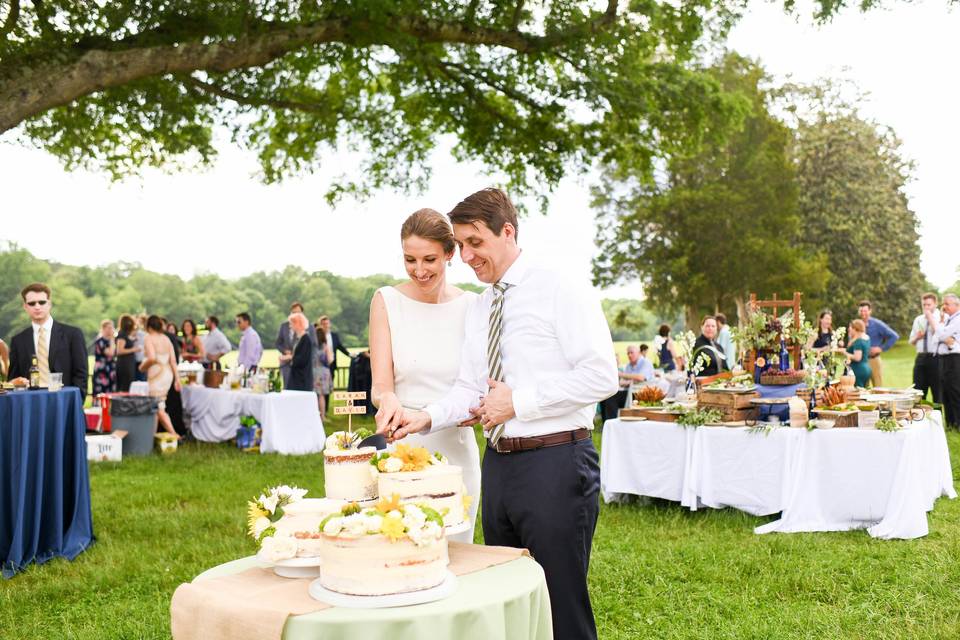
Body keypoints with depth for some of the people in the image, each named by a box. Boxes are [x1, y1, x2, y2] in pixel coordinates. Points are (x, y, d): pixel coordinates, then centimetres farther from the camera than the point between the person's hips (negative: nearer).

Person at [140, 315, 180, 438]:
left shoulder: (149, 338, -8)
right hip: (168, 374, 7)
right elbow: (173, 361, 8)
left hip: (156, 375, -7)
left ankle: (173, 433, -7)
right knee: (154, 406, 14)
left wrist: (143, 366, -4)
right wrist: (177, 379, 9)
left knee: (159, 408, -2)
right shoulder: (166, 339, 11)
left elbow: (152, 358, -23)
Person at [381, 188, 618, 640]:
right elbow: (469, 389, 15)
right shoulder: (477, 310, 15)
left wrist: (519, 401, -16)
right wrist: (427, 418, -4)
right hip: (498, 464, 7)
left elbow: (601, 376, -15)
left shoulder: (560, 291, -7)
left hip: (555, 463, -7)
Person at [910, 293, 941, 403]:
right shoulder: (918, 319, 15)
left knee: (937, 393, 3)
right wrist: (917, 337, -2)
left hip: (935, 357, -5)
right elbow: (911, 342, 20)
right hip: (921, 357, 5)